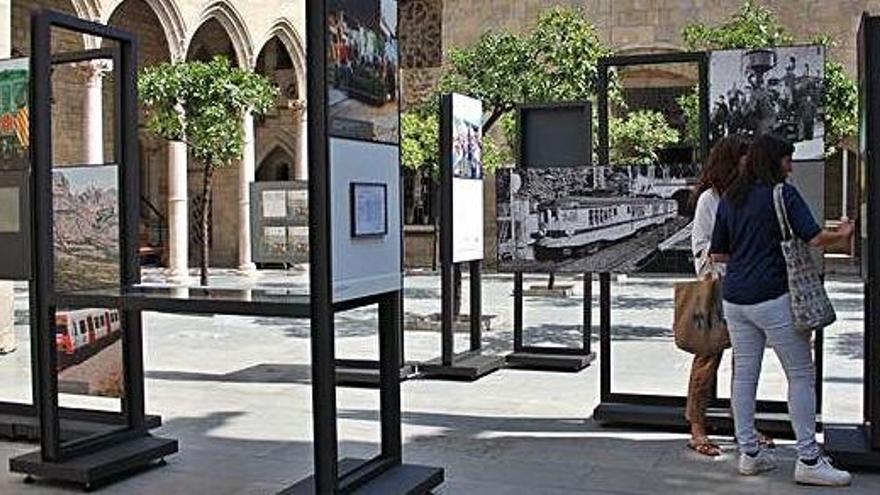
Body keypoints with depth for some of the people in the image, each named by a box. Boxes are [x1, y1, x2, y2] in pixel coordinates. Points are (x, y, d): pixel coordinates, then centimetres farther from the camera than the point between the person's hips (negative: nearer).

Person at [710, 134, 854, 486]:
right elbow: (815, 238, -14)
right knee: (801, 375, 3)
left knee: (744, 375, 10)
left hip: (734, 298, 6)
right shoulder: (782, 194, -7)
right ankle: (808, 459, 5)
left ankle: (749, 453, 17)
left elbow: (717, 254, 12)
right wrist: (843, 234, 5)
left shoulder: (729, 199, 10)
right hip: (773, 298, -6)